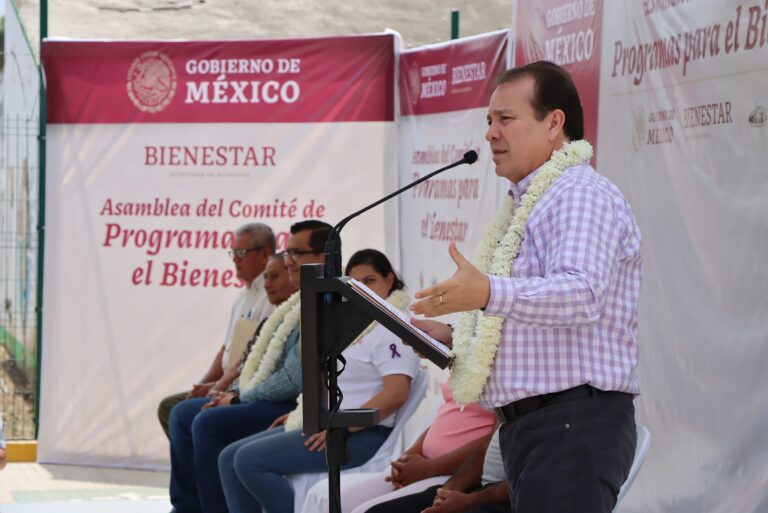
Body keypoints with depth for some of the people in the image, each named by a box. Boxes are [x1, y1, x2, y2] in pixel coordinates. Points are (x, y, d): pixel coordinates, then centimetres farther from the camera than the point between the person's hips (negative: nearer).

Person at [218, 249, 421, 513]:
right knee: (229, 458, 3)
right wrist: (302, 413, 17)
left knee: (250, 460, -21)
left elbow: (395, 394, -23)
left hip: (360, 434, -10)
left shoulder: (392, 329, -11)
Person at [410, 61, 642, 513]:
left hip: (575, 421, -10)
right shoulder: (528, 204, 25)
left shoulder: (581, 194, -9)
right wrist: (452, 337, 17)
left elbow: (581, 293, -27)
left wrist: (488, 293, -41)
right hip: (527, 423, 10)